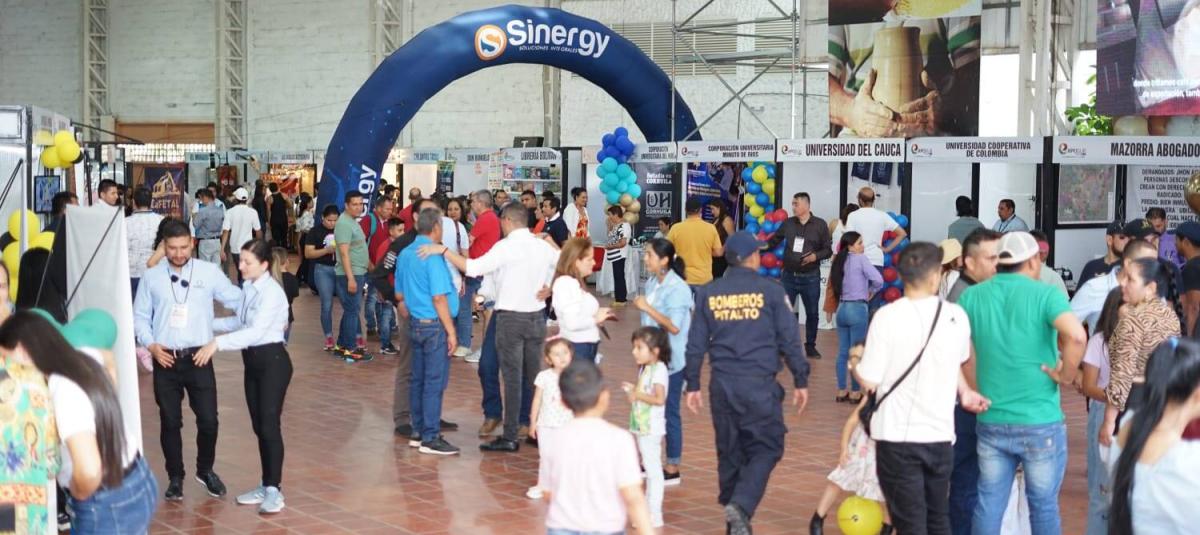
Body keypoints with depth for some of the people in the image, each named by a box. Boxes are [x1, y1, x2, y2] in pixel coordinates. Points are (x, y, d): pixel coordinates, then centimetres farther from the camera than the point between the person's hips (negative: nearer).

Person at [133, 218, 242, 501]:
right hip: (165, 359, 1)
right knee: (170, 421, 9)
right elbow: (140, 317, 8)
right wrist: (150, 344, -6)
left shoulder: (209, 272, 0)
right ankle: (175, 477, 25)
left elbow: (237, 301, 2)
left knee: (208, 419, 1)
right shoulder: (151, 277, 3)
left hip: (198, 358, -1)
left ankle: (205, 470, 26)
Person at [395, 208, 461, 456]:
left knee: (419, 379, 14)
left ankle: (418, 432, 21)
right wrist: (451, 332, -16)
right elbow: (439, 298, -20)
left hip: (415, 324, 9)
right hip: (435, 325, -9)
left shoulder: (405, 254, 10)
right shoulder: (433, 256, -17)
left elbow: (399, 295, 16)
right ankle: (430, 439, -1)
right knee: (435, 382, -4)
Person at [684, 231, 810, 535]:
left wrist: (693, 385, 15)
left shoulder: (708, 293, 6)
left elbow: (696, 344, 8)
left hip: (722, 384, 4)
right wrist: (801, 381, 7)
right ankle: (741, 505, -15)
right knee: (766, 448, 6)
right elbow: (789, 340, -1)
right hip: (759, 384, -4)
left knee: (729, 451, 14)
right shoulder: (771, 291, -3)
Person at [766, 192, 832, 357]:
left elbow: (828, 250, -1)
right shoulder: (788, 223, 4)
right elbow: (774, 241, 9)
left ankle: (810, 346, 21)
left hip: (810, 277, -1)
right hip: (789, 276, 2)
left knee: (812, 313, 7)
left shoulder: (820, 224, -2)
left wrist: (816, 256, -19)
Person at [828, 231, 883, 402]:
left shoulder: (840, 261, 11)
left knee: (843, 352, 11)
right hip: (857, 309, -6)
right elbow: (878, 280, -18)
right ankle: (855, 393, 6)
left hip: (842, 308, 6)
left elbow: (834, 284, 10)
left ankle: (841, 391, 15)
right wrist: (871, 292, 1)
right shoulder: (860, 259, -9)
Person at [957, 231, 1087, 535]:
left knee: (989, 506, 11)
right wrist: (1066, 374, -12)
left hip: (990, 422, 3)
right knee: (1044, 507, 11)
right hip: (1041, 424, -3)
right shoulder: (1045, 294, -9)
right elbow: (1076, 335, -27)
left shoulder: (972, 296, 3)